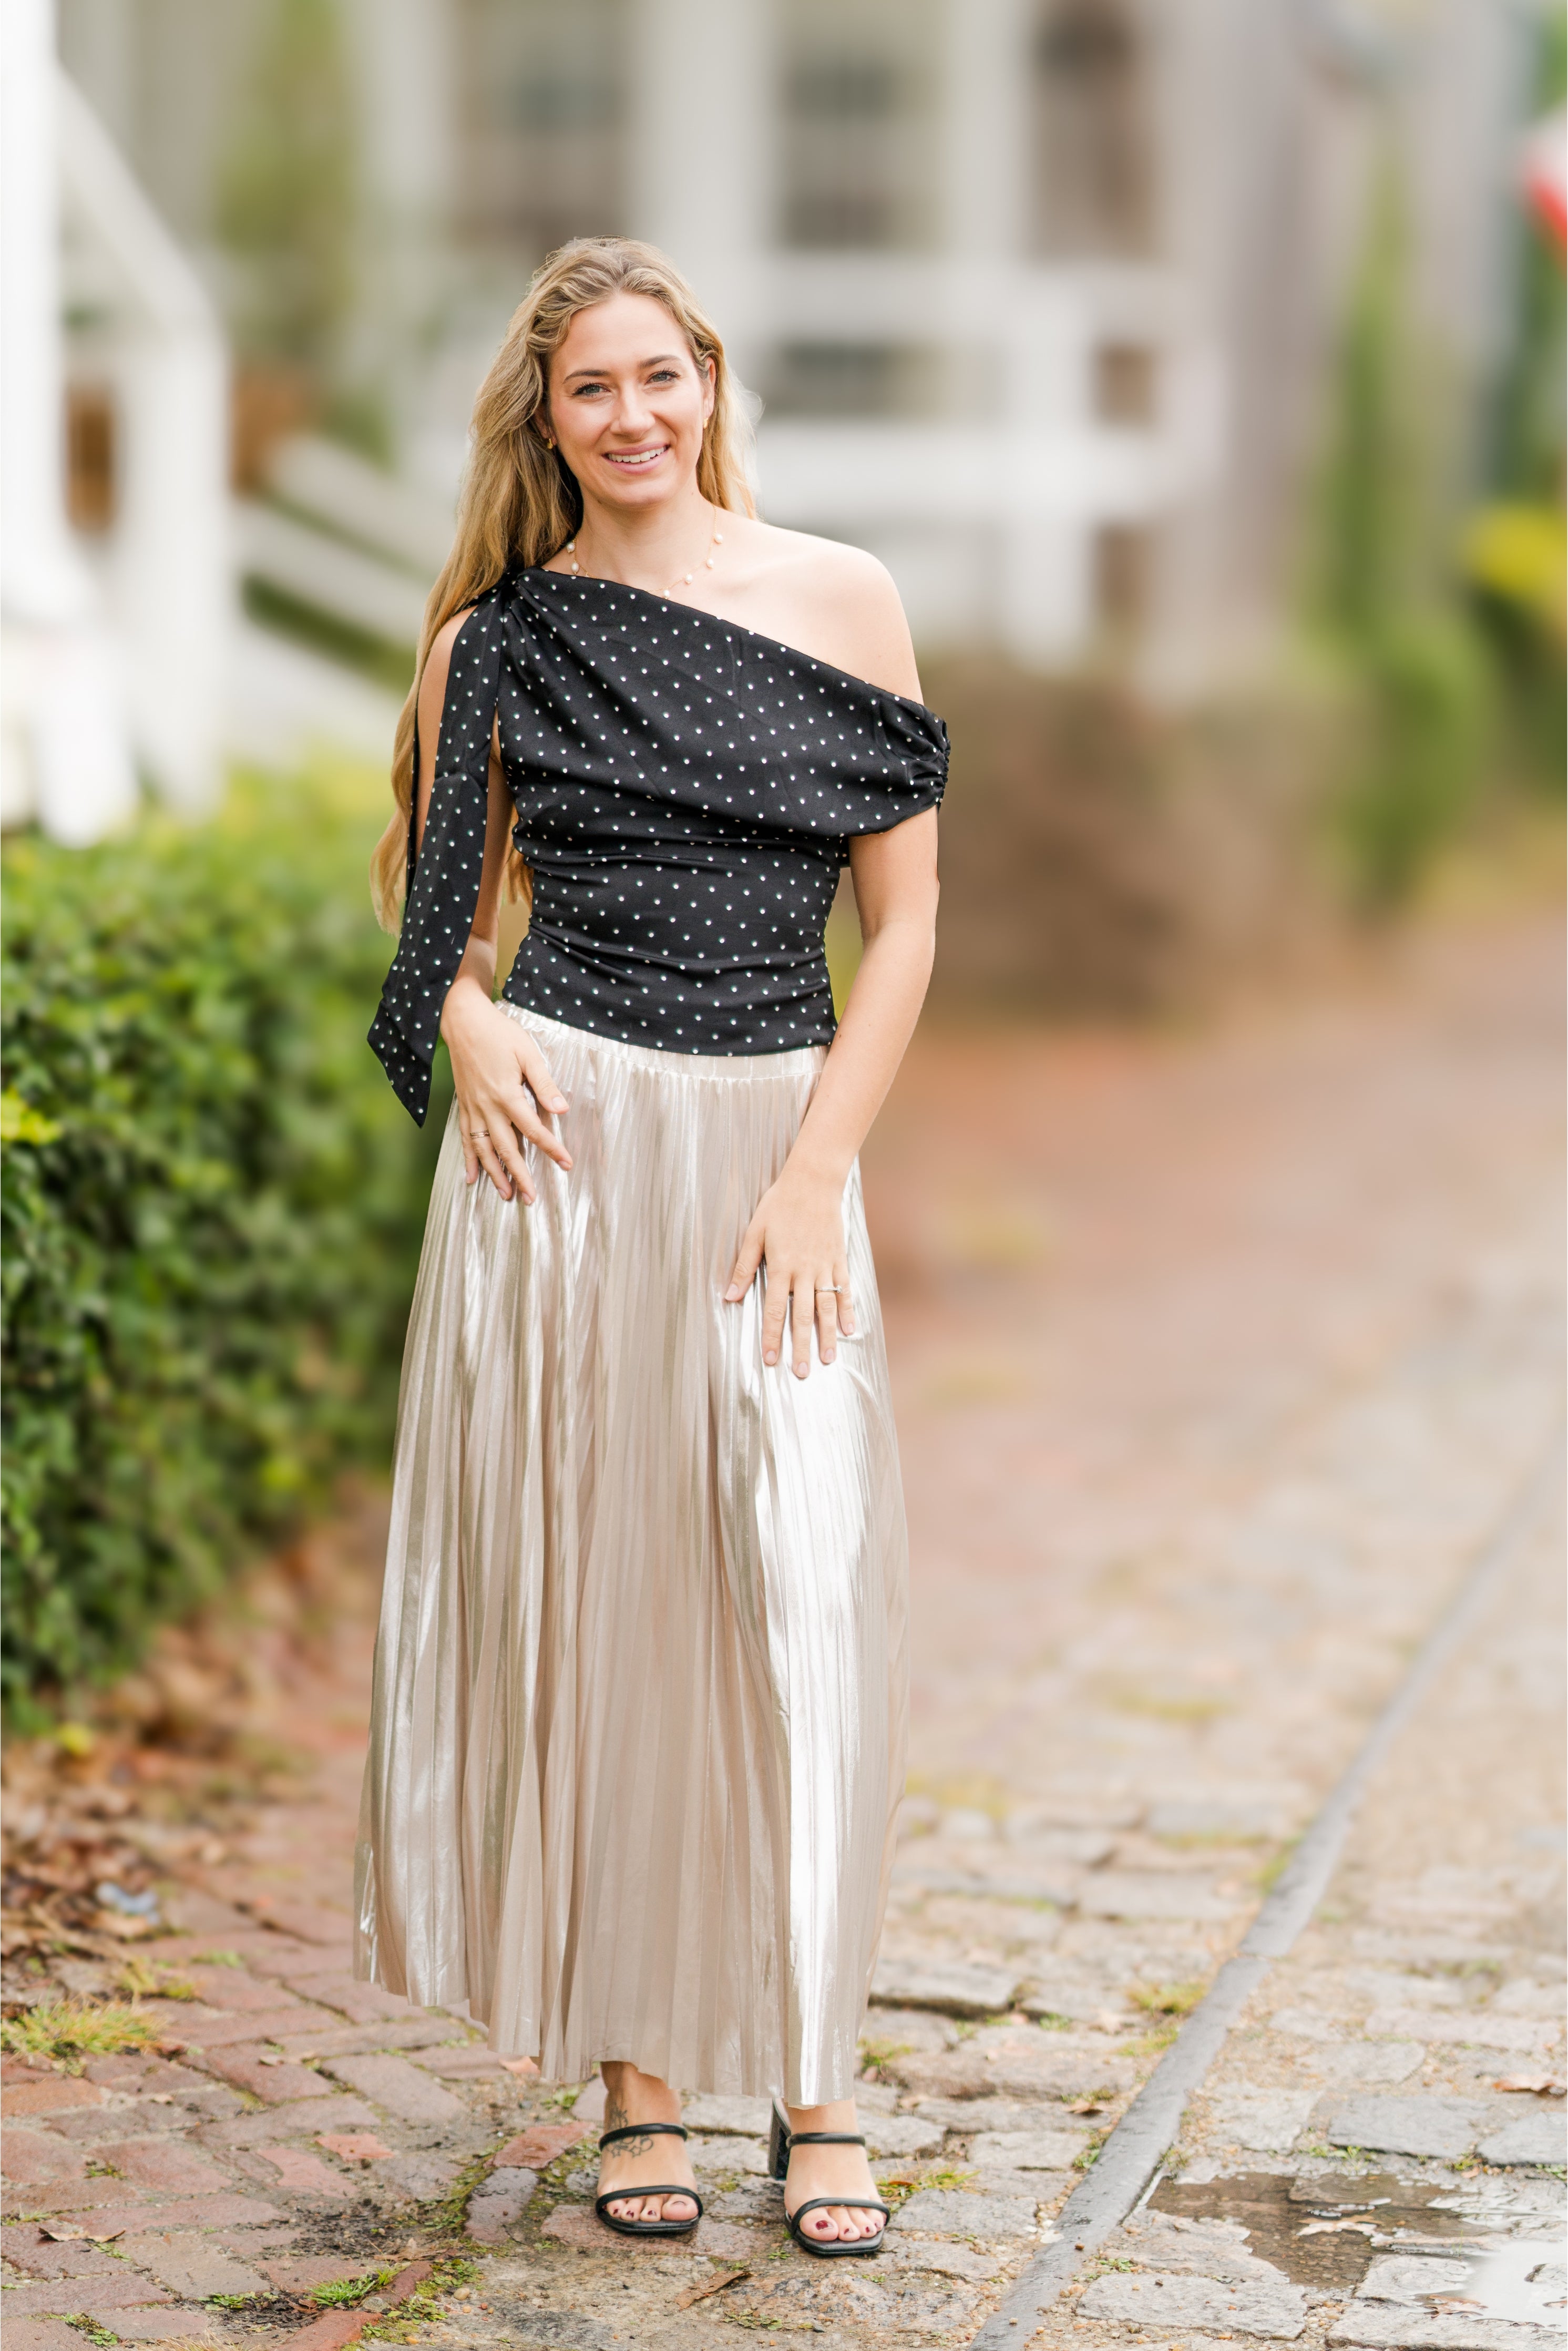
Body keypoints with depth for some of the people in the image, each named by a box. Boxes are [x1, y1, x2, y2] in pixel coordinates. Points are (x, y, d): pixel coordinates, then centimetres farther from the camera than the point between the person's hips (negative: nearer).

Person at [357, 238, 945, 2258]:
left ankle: (807, 2080, 7)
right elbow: (446, 906, 16)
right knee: (582, 1598, 2)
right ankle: (633, 2072, 14)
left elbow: (908, 921, 3)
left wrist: (817, 1176, -7)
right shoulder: (494, 638, 6)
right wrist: (465, 1024, -7)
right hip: (562, 1144, 0)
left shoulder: (840, 602, 4)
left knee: (802, 1601, -7)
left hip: (781, 1147, 0)